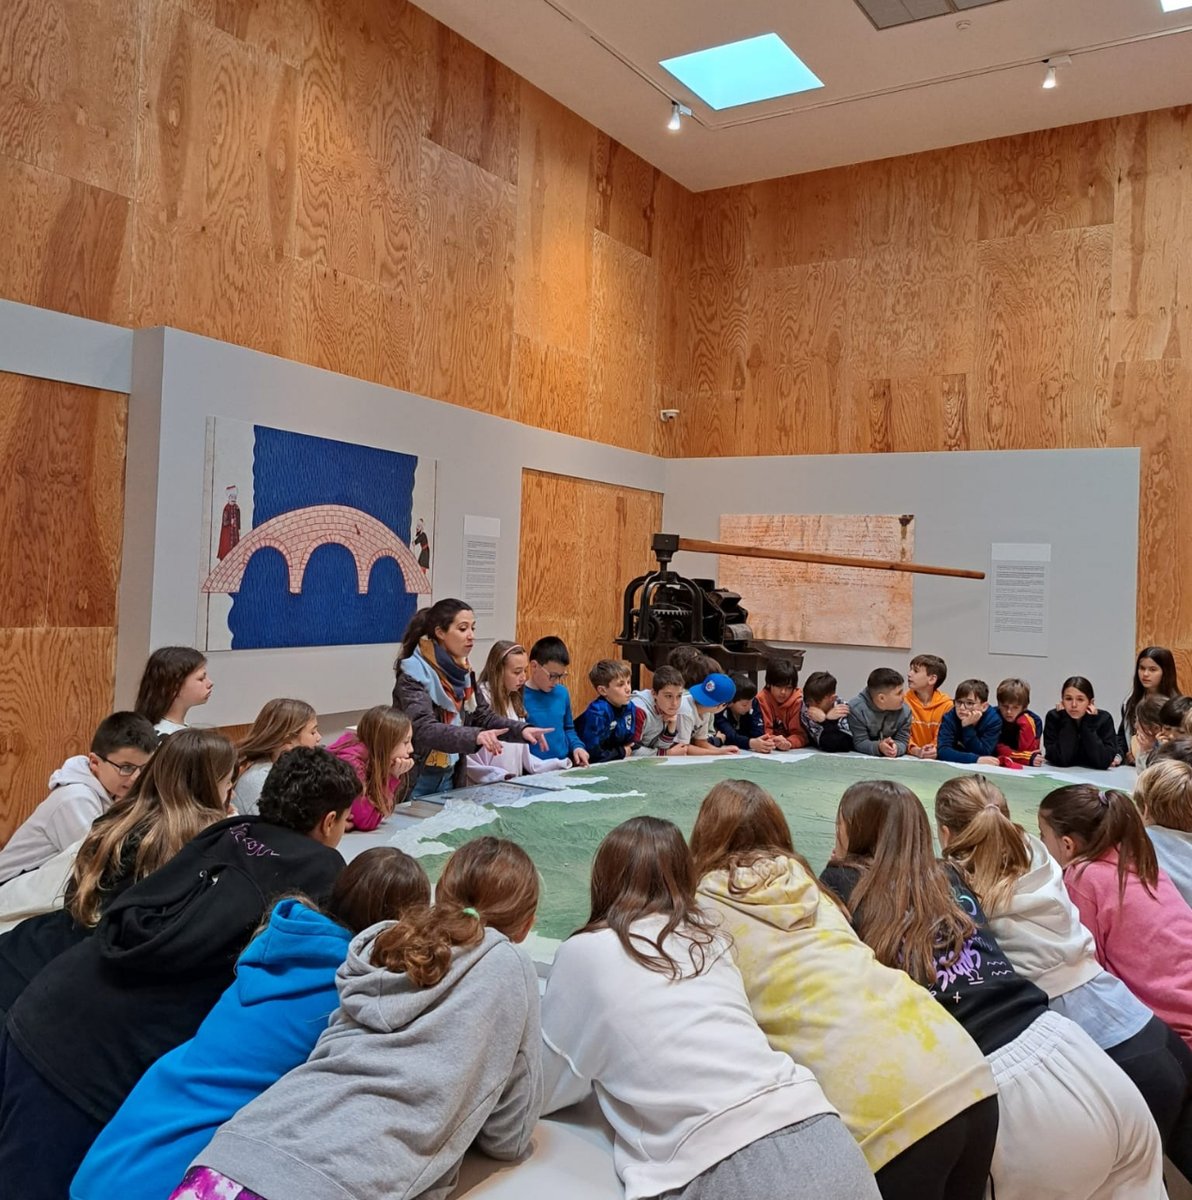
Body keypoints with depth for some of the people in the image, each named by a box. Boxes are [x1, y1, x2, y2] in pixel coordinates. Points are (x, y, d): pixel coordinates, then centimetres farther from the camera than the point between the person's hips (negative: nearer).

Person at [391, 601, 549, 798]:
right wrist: (475, 736, -45)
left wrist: (521, 730, -11)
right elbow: (424, 729, -31)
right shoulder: (413, 676, -18)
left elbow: (483, 716, 6)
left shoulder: (462, 672, 4)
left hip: (449, 777, 7)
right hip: (414, 781, -7)